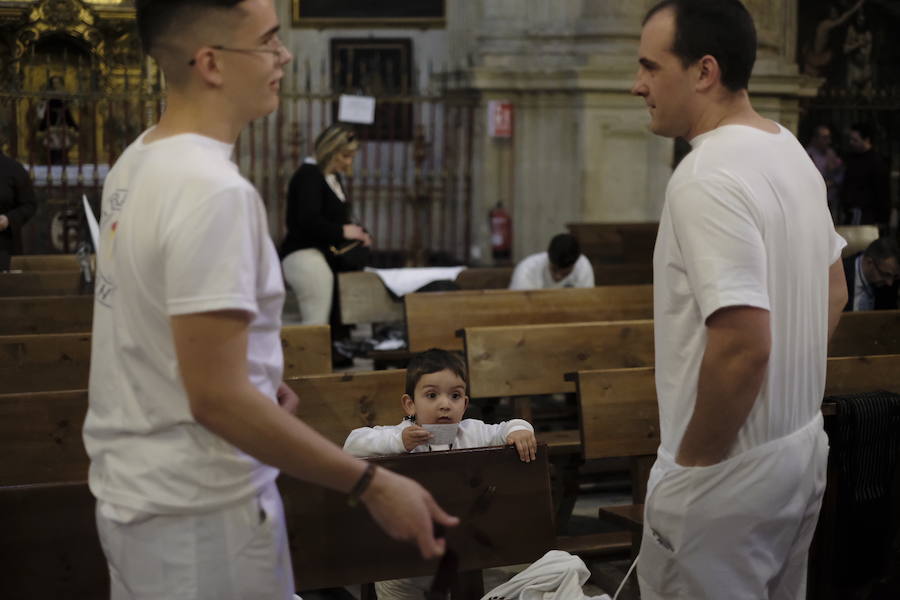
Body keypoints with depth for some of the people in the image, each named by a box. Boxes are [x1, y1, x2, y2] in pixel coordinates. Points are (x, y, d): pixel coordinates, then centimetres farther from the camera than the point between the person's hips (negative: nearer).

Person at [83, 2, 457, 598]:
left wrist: (259, 380, 17)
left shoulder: (136, 162, 5)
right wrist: (373, 484, -22)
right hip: (199, 515, -9)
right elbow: (215, 398, -26)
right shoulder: (213, 191, -24)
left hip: (131, 495, 9)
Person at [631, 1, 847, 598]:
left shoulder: (708, 179, -23)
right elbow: (834, 294, 17)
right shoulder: (791, 151, 7)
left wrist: (691, 461, -17)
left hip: (733, 475, -9)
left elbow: (743, 345, -29)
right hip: (805, 447, 9)